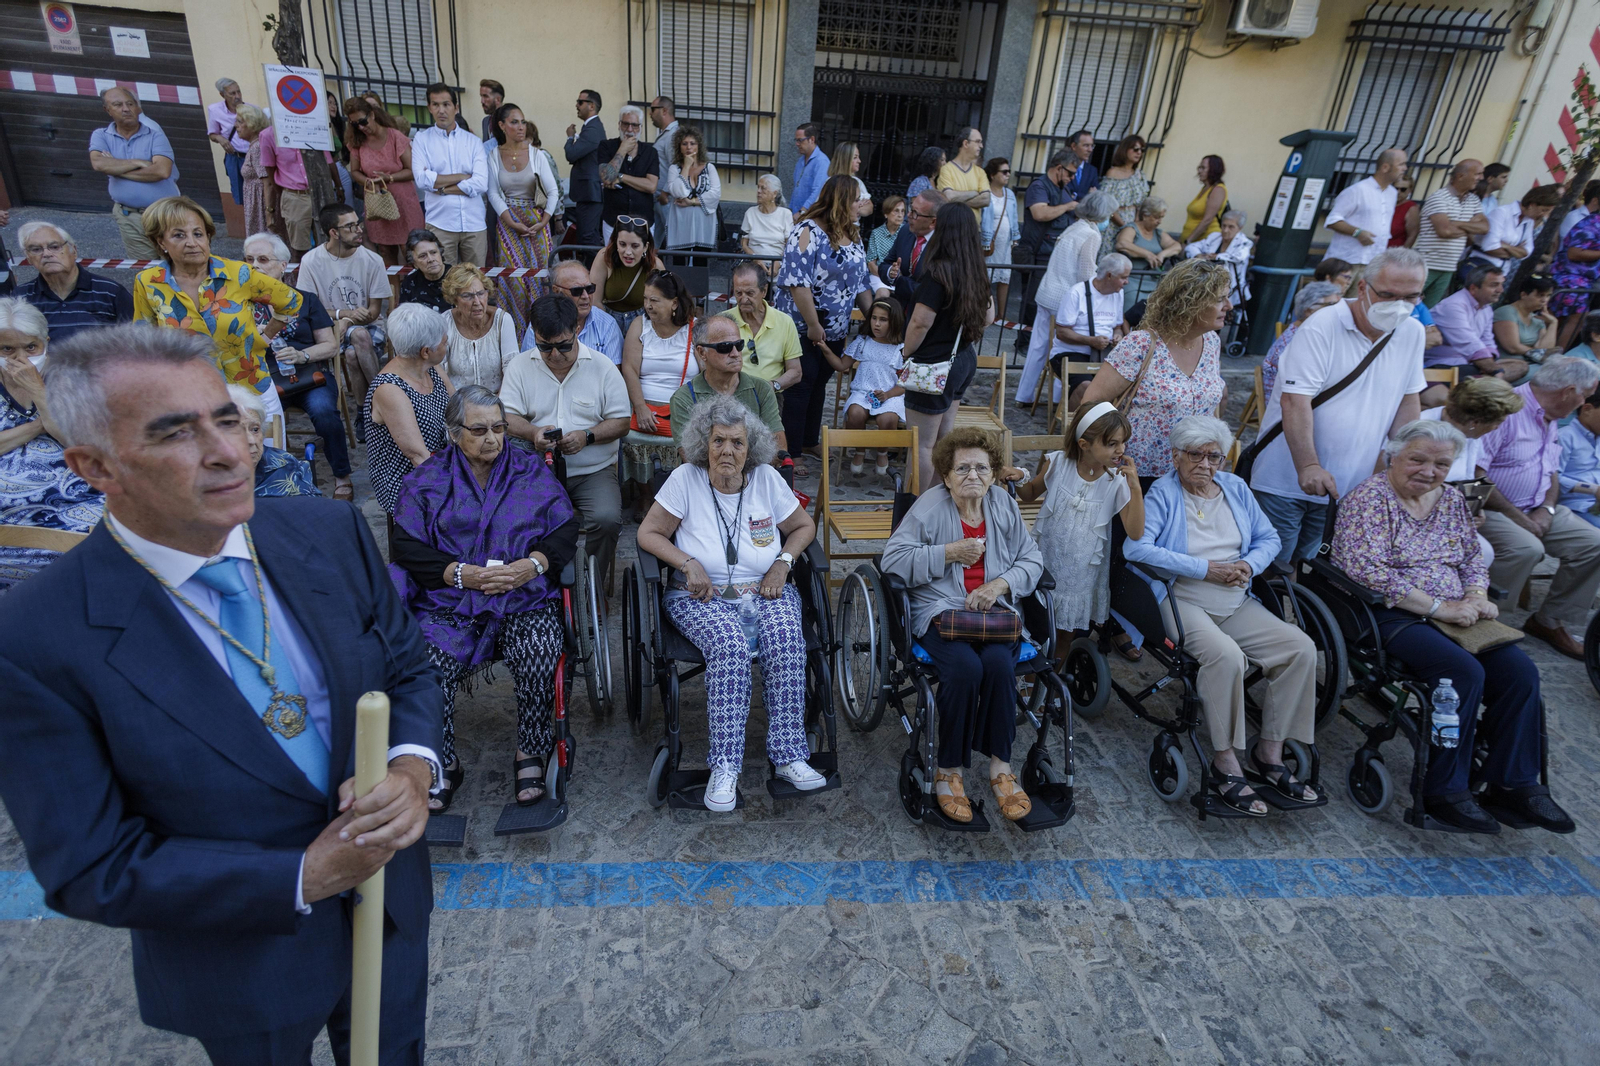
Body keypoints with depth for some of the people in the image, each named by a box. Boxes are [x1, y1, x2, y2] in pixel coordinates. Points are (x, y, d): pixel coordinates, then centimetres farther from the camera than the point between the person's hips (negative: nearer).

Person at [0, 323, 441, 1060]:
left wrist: (412, 767, -22)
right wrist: (302, 877, -23)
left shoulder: (331, 531, -14)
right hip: (242, 961, -3)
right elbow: (91, 871, -16)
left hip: (389, 905, 4)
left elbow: (405, 668, -2)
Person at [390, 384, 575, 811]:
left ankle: (531, 753, -2)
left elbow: (566, 530, 7)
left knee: (538, 659, -29)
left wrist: (533, 564, -11)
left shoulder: (533, 470, 13)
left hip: (526, 599, 0)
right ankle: (444, 765, 1)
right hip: (448, 603, 1)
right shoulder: (425, 480, 12)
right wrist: (462, 574, -12)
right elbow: (408, 548, 3)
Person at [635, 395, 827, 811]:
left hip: (764, 591, 2)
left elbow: (804, 527, 15)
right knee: (730, 645, -34)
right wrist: (688, 564, -15)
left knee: (786, 640, -30)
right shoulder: (685, 479, -2)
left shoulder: (767, 479, 5)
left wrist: (783, 562, -3)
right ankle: (725, 767, -28)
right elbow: (649, 533, 0)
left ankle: (788, 756, -23)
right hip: (703, 597, -2)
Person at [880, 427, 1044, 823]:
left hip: (994, 610, 3)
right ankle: (948, 770, -11)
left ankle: (1000, 766, -11)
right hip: (940, 612, -3)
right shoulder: (930, 506, -2)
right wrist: (949, 553, -12)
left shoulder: (1004, 504, 11)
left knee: (999, 662, -29)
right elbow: (892, 559, -8)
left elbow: (1032, 559, 12)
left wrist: (1000, 584, -8)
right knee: (965, 667, -31)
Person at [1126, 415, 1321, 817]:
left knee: (1300, 647, -14)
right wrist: (1205, 568, -17)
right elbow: (1135, 547, -18)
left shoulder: (1236, 488, 16)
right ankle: (1224, 765, -18)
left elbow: (1269, 537, 19)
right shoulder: (1163, 493, -3)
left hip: (1237, 603, 7)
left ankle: (1269, 754, -4)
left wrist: (1249, 565, -5)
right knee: (1226, 655, -33)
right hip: (1183, 600, -6)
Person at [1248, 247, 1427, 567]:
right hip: (1287, 480, -5)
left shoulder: (1413, 333, 6)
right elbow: (1294, 401, -21)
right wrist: (1308, 467, -29)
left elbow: (1408, 400, 14)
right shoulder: (1321, 328, -14)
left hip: (1348, 489, 5)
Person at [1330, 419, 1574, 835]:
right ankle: (1444, 791, -13)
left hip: (1452, 613, 8)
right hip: (1391, 615, -8)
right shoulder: (1369, 499, -10)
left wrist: (1476, 598, -1)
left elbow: (1473, 561, 21)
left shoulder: (1451, 499, 15)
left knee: (1521, 672, -12)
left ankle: (1513, 784, 0)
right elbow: (1369, 572, -20)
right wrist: (1438, 607, -18)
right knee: (1465, 672, -26)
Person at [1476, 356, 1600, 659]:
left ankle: (1548, 621, 10)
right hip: (1491, 509, -9)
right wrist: (1517, 517, -18)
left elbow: (1552, 472, 22)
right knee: (1527, 548, -33)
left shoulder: (1550, 419, 15)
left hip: (1537, 510, 10)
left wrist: (1547, 510, 0)